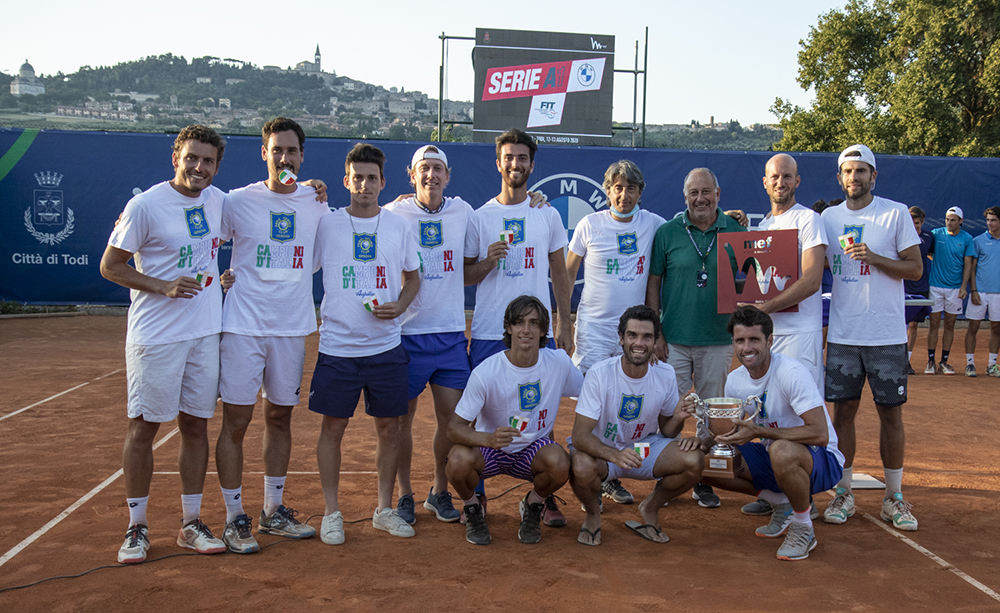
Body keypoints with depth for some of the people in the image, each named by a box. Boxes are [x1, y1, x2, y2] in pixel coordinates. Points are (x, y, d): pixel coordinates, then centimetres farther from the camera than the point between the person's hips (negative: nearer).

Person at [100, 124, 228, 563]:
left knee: (196, 425, 9)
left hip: (206, 333, 5)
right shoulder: (145, 206, -10)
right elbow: (110, 266, -6)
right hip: (155, 337, -5)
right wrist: (164, 286, -17)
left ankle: (191, 524, 20)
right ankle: (136, 527, 16)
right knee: (143, 427, 2)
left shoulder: (218, 200, 5)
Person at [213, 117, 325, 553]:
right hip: (242, 326, -3)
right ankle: (234, 518, 11)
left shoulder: (316, 204, 6)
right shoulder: (238, 201, -2)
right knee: (235, 421, -1)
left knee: (280, 417, 12)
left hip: (292, 327, 3)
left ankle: (273, 511, 25)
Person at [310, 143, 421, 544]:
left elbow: (413, 277, 14)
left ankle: (384, 509, 23)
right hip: (337, 346, -2)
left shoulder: (399, 226, 6)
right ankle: (332, 513, 17)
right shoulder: (326, 225, 1)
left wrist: (399, 306, -3)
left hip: (386, 346, 2)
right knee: (333, 427, 3)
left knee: (389, 427, 8)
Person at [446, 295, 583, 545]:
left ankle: (533, 506, 4)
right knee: (459, 461, -34)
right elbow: (454, 428, -21)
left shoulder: (559, 362, -12)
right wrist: (490, 439, -41)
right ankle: (473, 509, 3)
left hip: (534, 449, 2)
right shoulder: (485, 372, -21)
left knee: (560, 464, -32)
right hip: (490, 449, -1)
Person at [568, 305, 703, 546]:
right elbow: (580, 435, -26)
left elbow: (666, 430, 4)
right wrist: (615, 455, -45)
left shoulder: (665, 375, -10)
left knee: (694, 460, -23)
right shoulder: (600, 374, -22)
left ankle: (650, 508, 7)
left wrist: (677, 419, -21)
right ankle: (593, 514, 0)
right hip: (601, 449, -3)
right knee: (582, 468, -37)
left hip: (645, 445, 3)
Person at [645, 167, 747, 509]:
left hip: (718, 340, 1)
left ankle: (704, 481, 22)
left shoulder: (735, 232, 2)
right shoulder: (667, 232, 0)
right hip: (674, 340, -1)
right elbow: (653, 283, 2)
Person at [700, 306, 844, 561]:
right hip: (774, 457, 7)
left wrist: (759, 431, -32)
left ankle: (803, 529, -11)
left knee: (782, 451, -40)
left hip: (822, 461, -7)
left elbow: (820, 434, -31)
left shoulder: (791, 372, -24)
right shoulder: (734, 380, -3)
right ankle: (782, 505, 9)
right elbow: (735, 430, 8)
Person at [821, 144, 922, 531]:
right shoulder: (829, 217, 9)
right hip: (843, 334, 3)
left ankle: (894, 498, 15)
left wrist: (874, 257, -18)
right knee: (844, 411, 5)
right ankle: (843, 494, 15)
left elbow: (915, 269, -4)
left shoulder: (896, 213, -1)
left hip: (887, 335, -2)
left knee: (891, 413, 3)